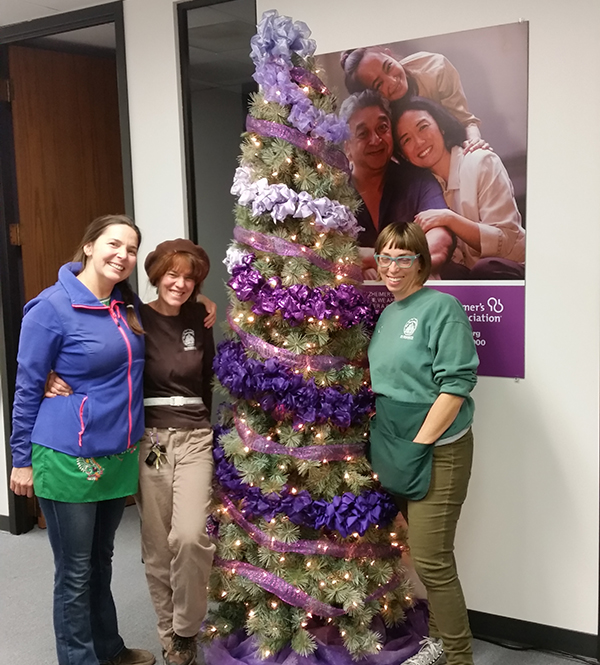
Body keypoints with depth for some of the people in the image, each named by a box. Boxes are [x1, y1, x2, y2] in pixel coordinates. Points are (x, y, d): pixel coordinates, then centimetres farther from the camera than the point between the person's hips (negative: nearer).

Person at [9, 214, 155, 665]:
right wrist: (22, 459, -6)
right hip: (68, 459, -6)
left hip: (119, 456, 6)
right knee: (76, 573, 7)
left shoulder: (129, 306, 5)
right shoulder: (53, 307, -13)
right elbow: (27, 387, -9)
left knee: (101, 561, 22)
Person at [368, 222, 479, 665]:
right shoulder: (386, 314, 11)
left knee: (431, 559, -4)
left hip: (437, 450, -7)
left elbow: (456, 384, -17)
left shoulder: (441, 306, -11)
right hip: (399, 451, 7)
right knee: (425, 556, 16)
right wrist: (386, 447, 11)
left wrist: (417, 446, -17)